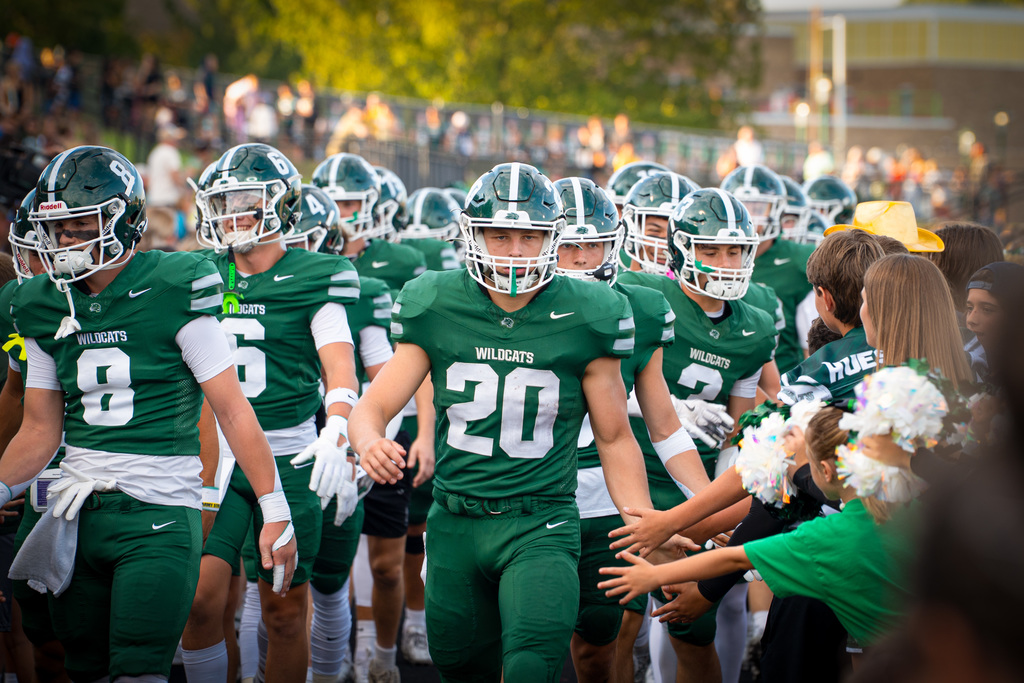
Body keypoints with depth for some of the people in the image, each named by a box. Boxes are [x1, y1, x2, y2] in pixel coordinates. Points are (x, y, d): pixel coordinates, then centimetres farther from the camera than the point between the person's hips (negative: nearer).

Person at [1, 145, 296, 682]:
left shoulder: (172, 291, -10)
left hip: (160, 514, -5)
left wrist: (275, 511, -8)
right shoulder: (45, 307, 7)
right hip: (77, 516, 6)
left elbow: (232, 410, -8)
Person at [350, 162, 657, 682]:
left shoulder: (583, 319, -4)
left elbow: (614, 439, 5)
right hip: (456, 522, 3)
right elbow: (373, 407, 2)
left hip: (540, 526, -3)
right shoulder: (437, 309, -1)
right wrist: (369, 442, -22)